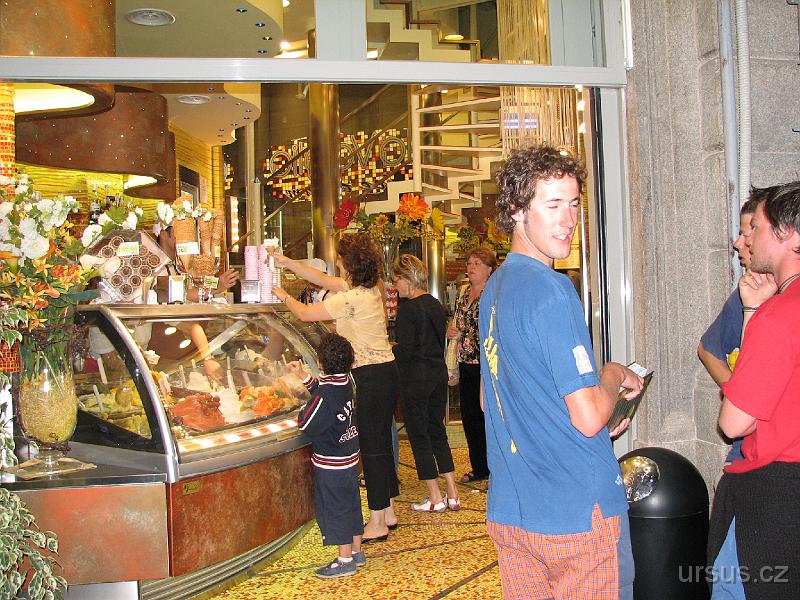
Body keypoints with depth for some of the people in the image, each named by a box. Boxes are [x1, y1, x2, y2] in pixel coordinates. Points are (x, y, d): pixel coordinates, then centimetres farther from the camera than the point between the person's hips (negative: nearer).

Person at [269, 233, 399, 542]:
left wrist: (285, 297, 12)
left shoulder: (350, 298, -19)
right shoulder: (369, 288, 10)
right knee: (381, 443, 16)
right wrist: (288, 263, 23)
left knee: (372, 447, -3)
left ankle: (377, 523, 6)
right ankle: (388, 513, 26)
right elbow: (324, 279, 21)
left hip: (370, 375, -10)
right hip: (385, 369, 10)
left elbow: (305, 313, -7)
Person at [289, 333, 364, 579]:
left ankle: (345, 560, 12)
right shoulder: (345, 383, 0)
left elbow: (306, 425, -20)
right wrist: (302, 375, 20)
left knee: (334, 508, 3)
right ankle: (356, 552, 30)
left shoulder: (325, 395, -26)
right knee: (351, 504, 18)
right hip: (350, 457, 9)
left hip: (330, 462, -9)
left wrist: (303, 410, -1)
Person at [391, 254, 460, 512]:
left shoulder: (407, 309, -16)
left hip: (415, 378, -7)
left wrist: (388, 348, 0)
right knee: (437, 432, 15)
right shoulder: (436, 305, 8)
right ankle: (453, 495, 17)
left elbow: (404, 351, -18)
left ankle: (435, 498, 9)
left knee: (419, 435, 4)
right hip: (439, 374, 8)